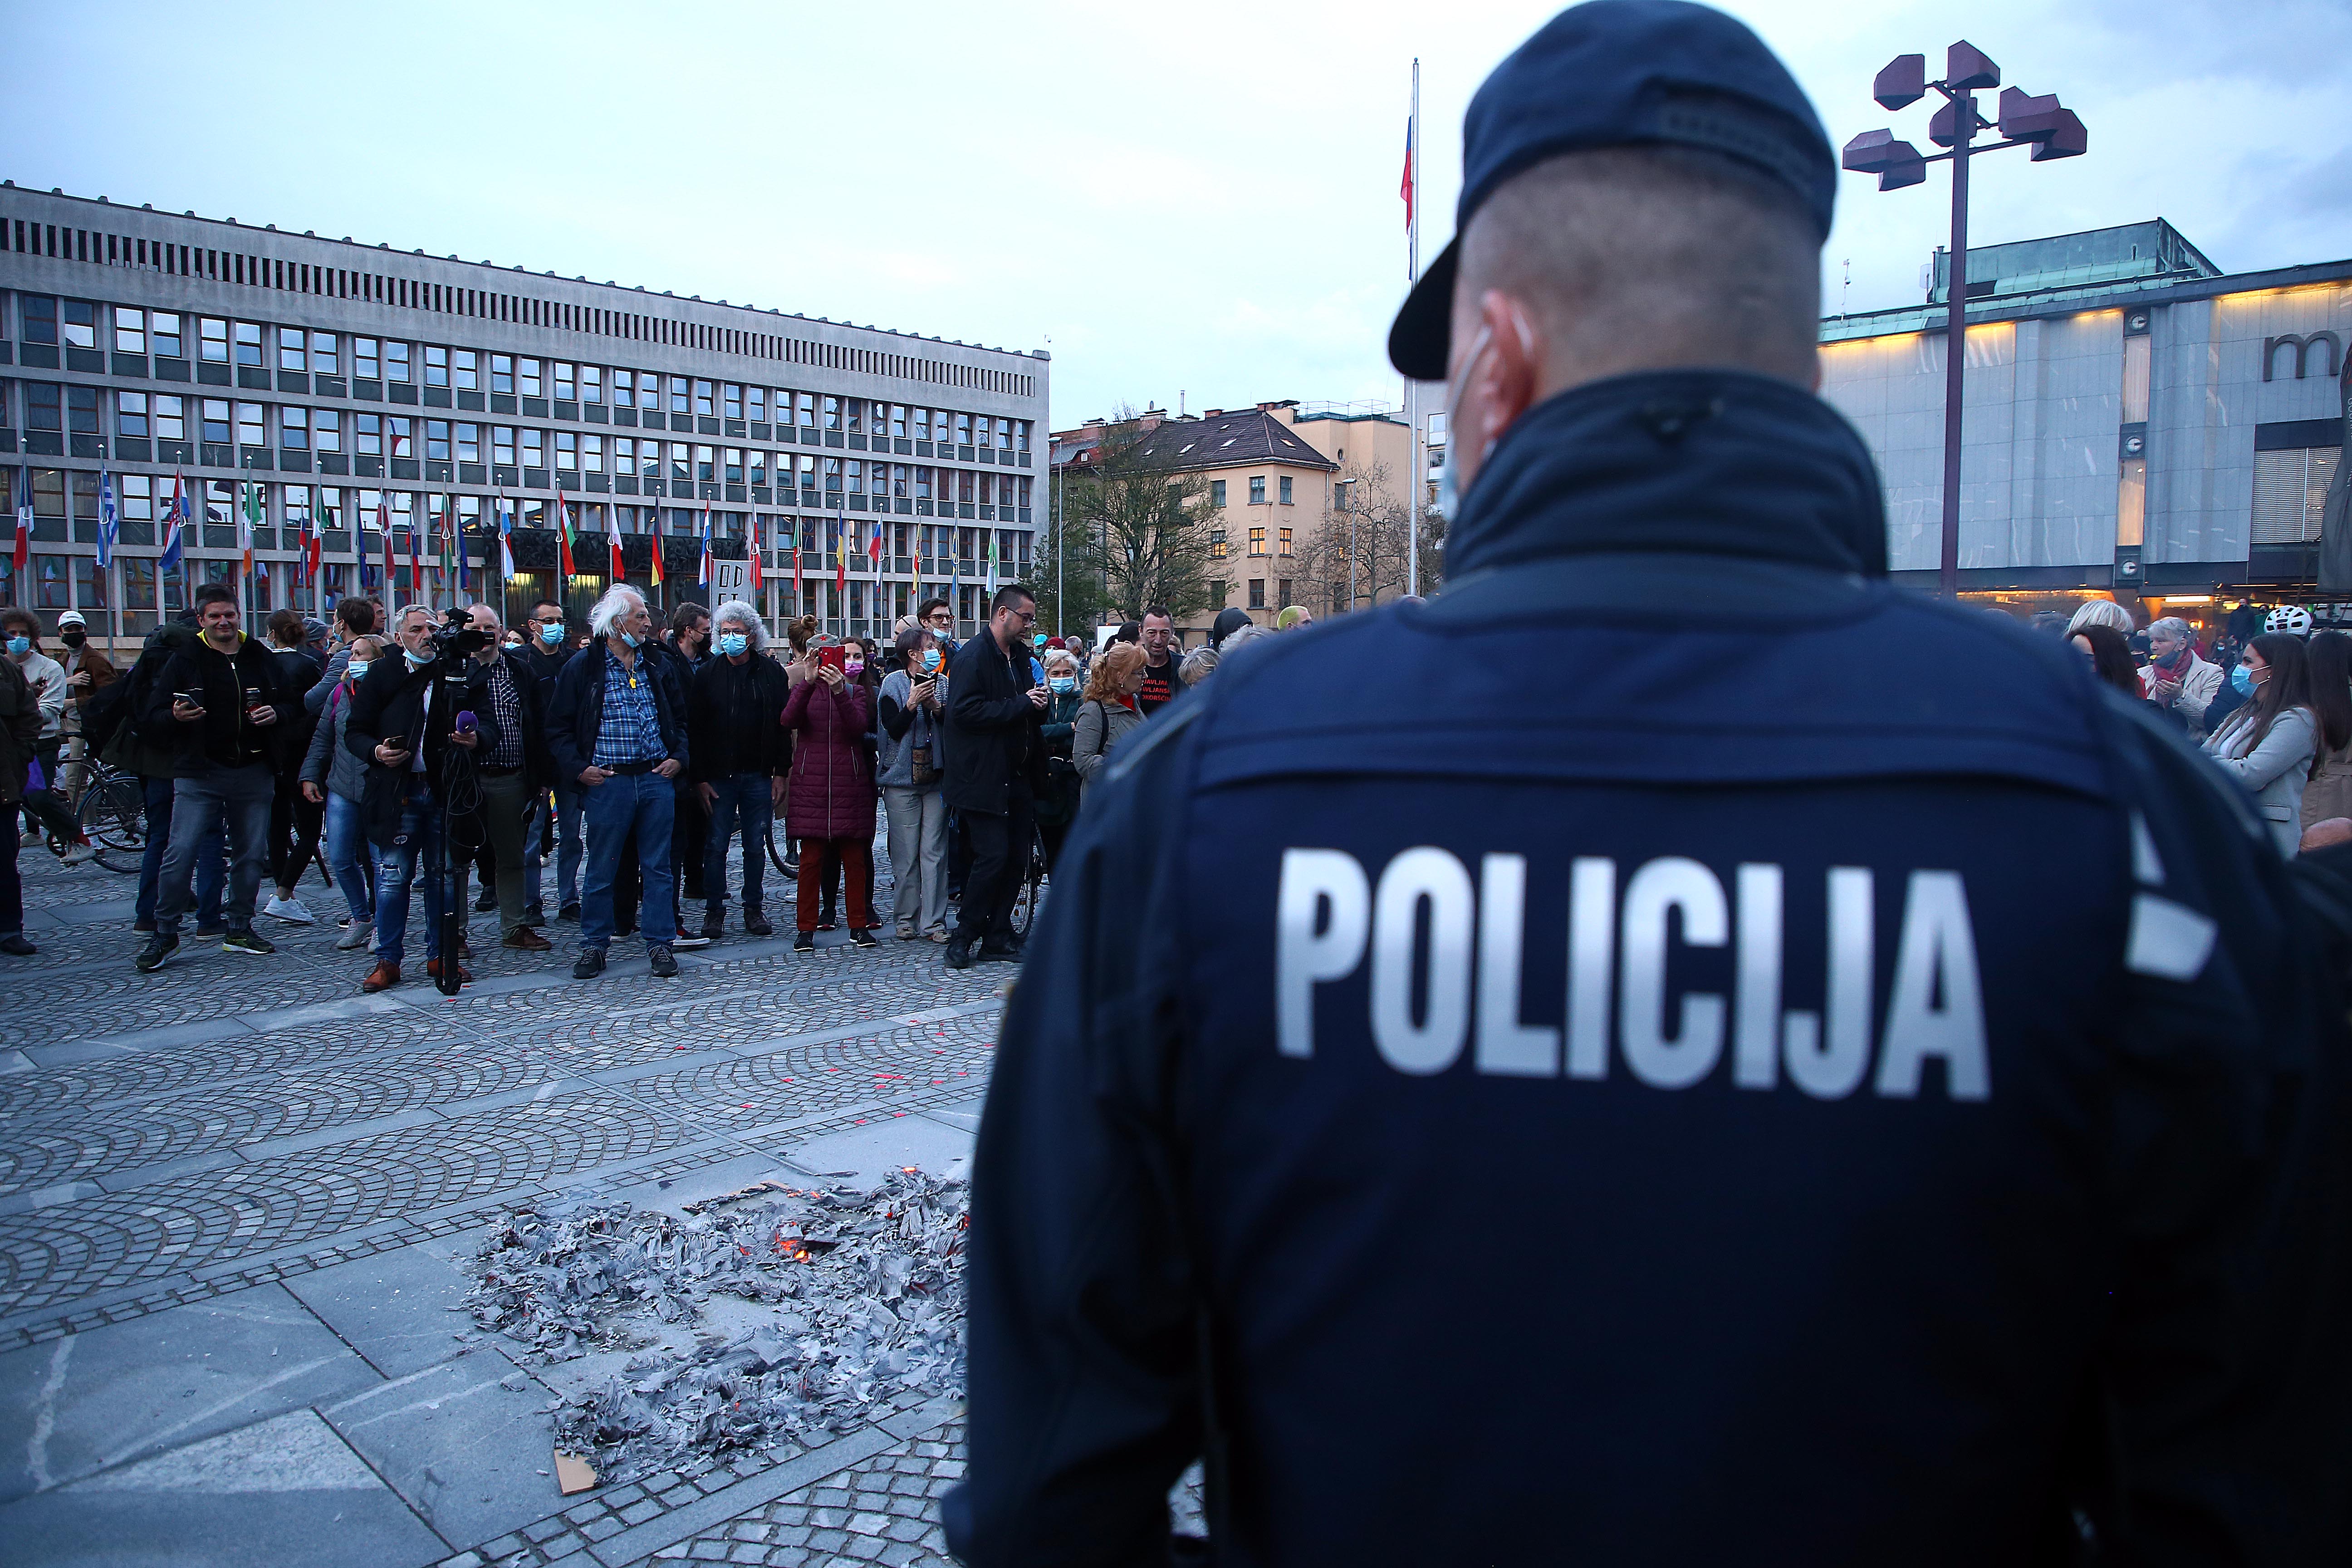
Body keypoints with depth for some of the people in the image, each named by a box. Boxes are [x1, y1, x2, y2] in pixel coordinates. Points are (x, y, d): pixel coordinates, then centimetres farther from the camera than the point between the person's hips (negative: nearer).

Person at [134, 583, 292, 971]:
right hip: (199, 772, -3)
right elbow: (151, 716, 1)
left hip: (254, 772, 3)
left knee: (252, 854, 7)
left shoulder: (261, 657, 10)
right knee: (181, 852, -8)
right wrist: (175, 716, -21)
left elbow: (288, 702, 19)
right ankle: (164, 934, 3)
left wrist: (275, 713, -3)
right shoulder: (185, 661, 2)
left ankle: (240, 930, 20)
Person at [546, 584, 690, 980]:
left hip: (657, 779, 3)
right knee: (601, 869, 5)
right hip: (608, 781, -3)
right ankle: (594, 945, 16)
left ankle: (659, 943, 14)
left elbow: (682, 717, 18)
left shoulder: (660, 663, 10)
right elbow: (558, 725, 2)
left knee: (658, 866, 6)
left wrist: (679, 756, 4)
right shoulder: (583, 666, -1)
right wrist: (578, 767, -7)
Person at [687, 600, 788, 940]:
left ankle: (754, 909, 18)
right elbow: (695, 729, -1)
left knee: (756, 845, 7)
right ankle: (714, 911, 13)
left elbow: (784, 725, 4)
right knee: (716, 846, 3)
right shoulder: (707, 673, 2)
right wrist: (700, 778, -7)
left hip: (759, 775, 1)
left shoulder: (772, 672, 4)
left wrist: (780, 773, -2)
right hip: (718, 776, -1)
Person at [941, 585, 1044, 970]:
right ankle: (963, 938, 3)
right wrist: (1021, 704, -20)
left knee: (1016, 857, 7)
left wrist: (1037, 705, 0)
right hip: (984, 778, -8)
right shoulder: (973, 656, -10)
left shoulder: (1019, 656, 17)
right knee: (993, 856, -11)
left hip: (1017, 777, 8)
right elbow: (965, 710, -23)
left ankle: (997, 937, 16)